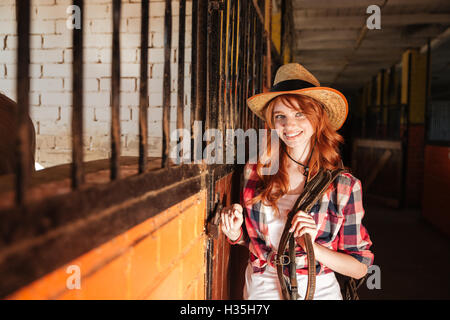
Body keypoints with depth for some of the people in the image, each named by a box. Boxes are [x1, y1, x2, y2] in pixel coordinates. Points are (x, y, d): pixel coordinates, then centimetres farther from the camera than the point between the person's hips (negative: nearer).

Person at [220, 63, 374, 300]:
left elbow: (360, 268, -9)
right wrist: (235, 233, -12)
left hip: (316, 290, -1)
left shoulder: (345, 186, -12)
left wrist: (312, 247, -23)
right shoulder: (255, 171, -6)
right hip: (260, 289, 2)